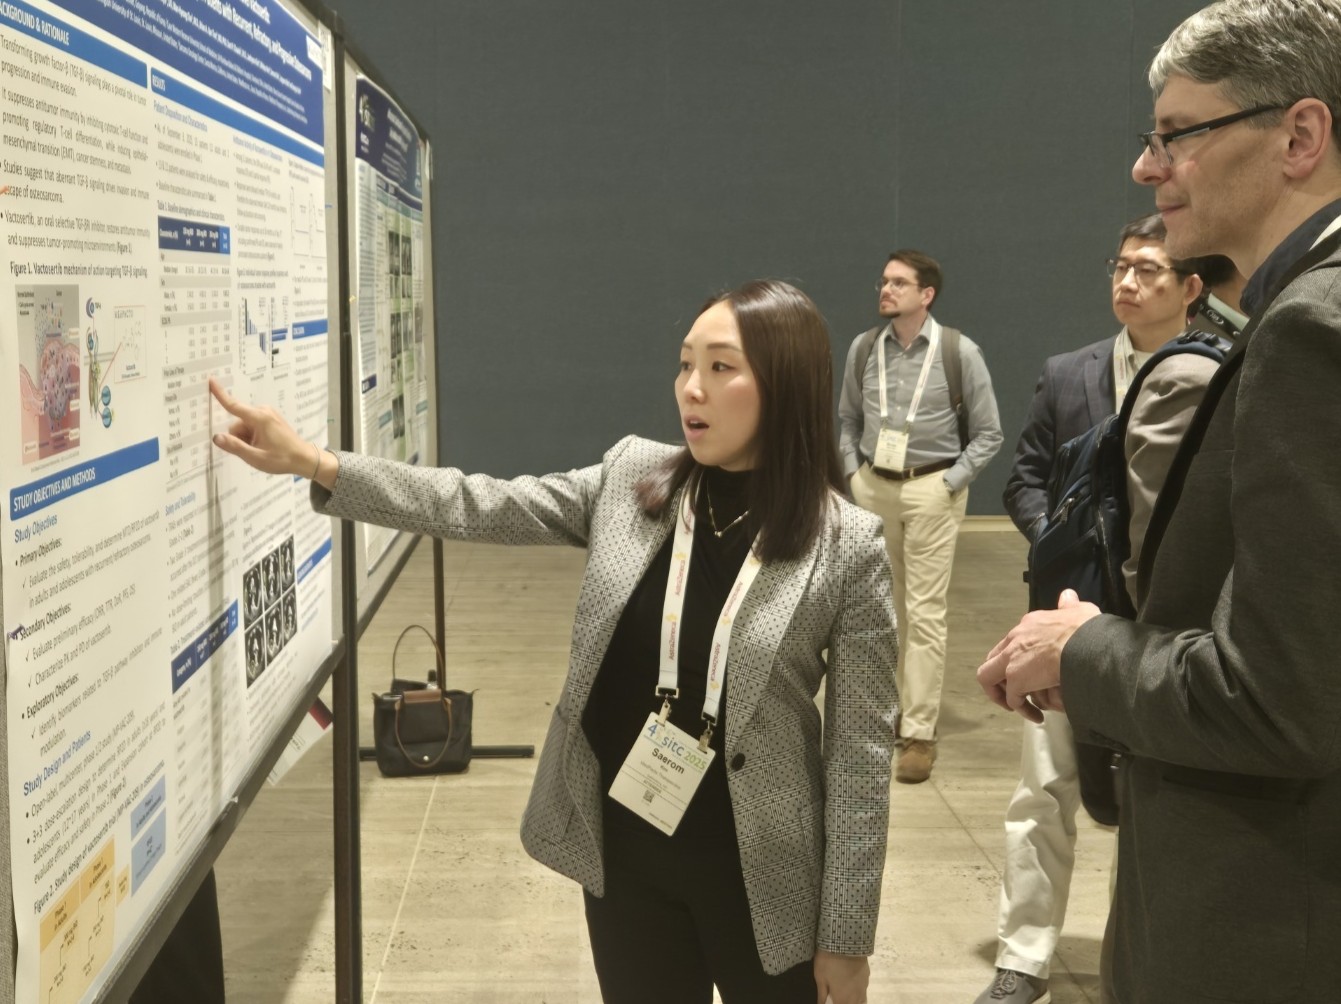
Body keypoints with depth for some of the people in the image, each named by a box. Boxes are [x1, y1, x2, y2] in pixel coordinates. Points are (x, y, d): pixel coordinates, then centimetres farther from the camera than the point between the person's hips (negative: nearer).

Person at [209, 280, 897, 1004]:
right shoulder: (630, 477, -1)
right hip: (623, 850, 3)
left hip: (756, 875, -3)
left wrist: (846, 934, -8)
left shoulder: (848, 548, -13)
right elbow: (481, 510, -1)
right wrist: (313, 464, -11)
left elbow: (860, 751, -11)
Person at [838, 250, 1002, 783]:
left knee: (924, 612, -5)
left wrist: (950, 483, -7)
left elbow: (988, 434, -1)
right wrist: (853, 471, 5)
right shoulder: (863, 348, 3)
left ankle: (919, 733, -1)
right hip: (873, 488, 4)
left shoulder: (960, 353, -7)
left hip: (931, 490, -4)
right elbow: (848, 419, 16)